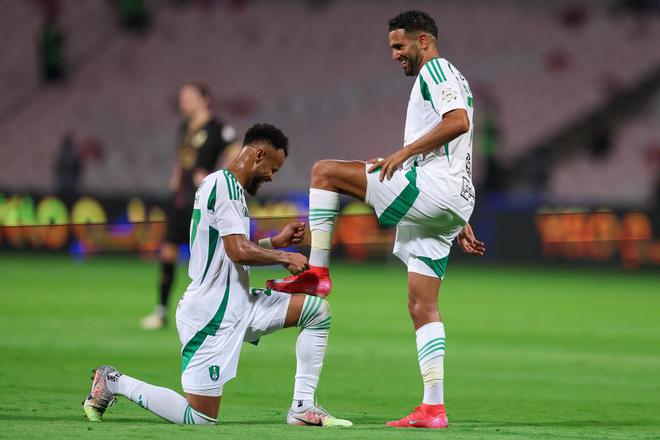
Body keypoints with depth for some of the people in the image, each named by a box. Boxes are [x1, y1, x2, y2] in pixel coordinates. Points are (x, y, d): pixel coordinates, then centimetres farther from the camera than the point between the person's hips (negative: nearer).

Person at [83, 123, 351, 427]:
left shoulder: (225, 183, 17)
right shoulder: (225, 183, -15)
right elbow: (239, 251, -23)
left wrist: (276, 241, 22)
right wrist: (284, 257, -9)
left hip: (236, 305, 11)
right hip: (211, 315, -11)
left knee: (317, 310, 5)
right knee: (200, 419, -8)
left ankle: (302, 407, 3)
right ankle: (115, 383, 7)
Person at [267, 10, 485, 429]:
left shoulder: (436, 69, -1)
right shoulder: (451, 80, 30)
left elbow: (458, 122, -20)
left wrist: (405, 152, -17)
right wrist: (461, 222, 32)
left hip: (430, 188, -10)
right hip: (451, 205, 10)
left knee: (325, 171, -6)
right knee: (422, 304, 7)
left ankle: (317, 271, -6)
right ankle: (434, 408, 2)